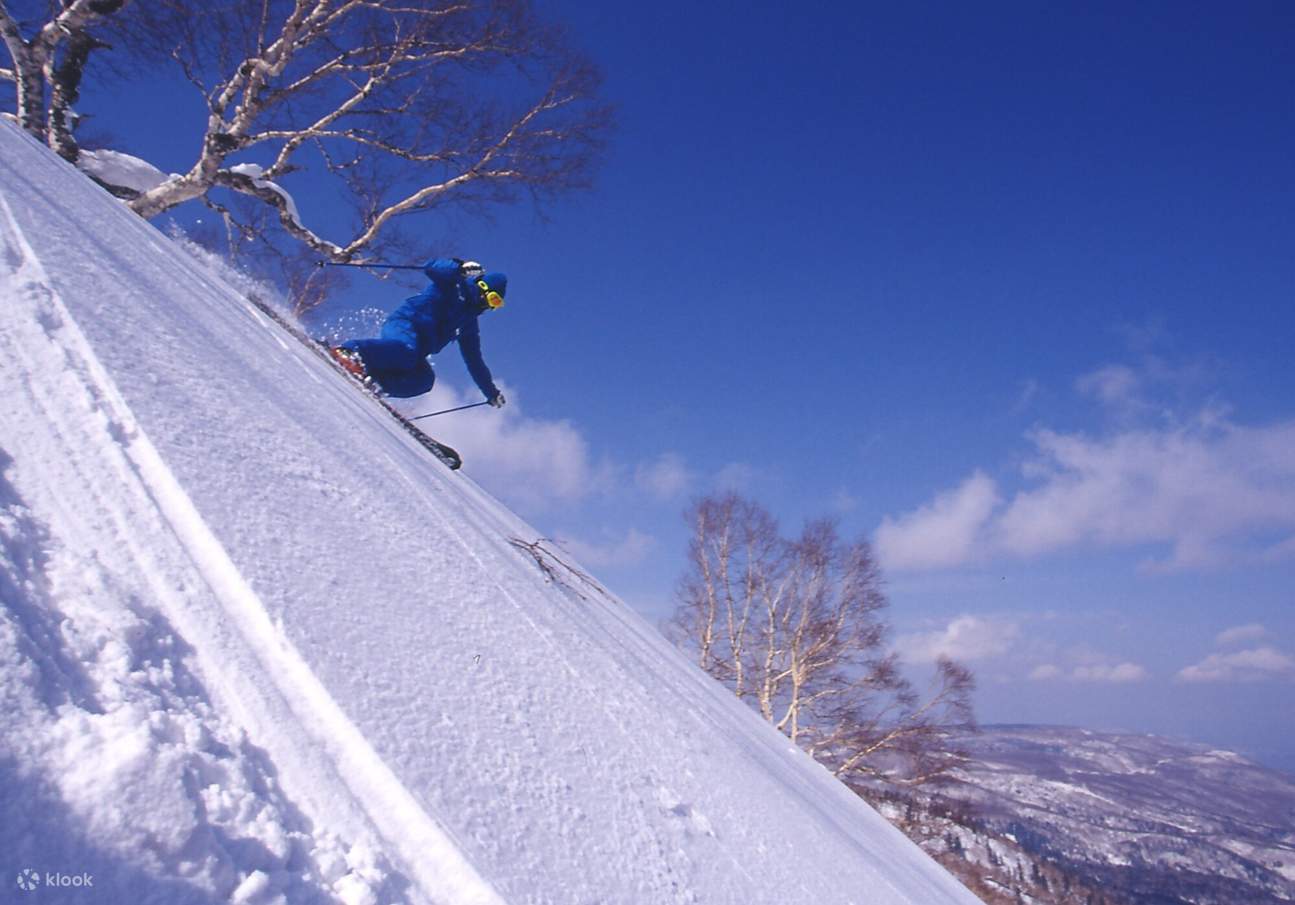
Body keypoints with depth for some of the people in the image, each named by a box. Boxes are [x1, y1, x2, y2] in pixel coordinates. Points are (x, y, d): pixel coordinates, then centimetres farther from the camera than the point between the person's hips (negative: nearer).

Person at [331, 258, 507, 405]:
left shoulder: (469, 322, 24)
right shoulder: (454, 284, 8)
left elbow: (475, 362, 28)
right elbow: (431, 267, -10)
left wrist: (492, 392, 26)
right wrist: (459, 268, -24)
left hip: (415, 348, 6)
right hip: (403, 323, -6)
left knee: (425, 379, -23)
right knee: (407, 350, -39)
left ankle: (370, 381, -27)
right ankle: (350, 351, -34)